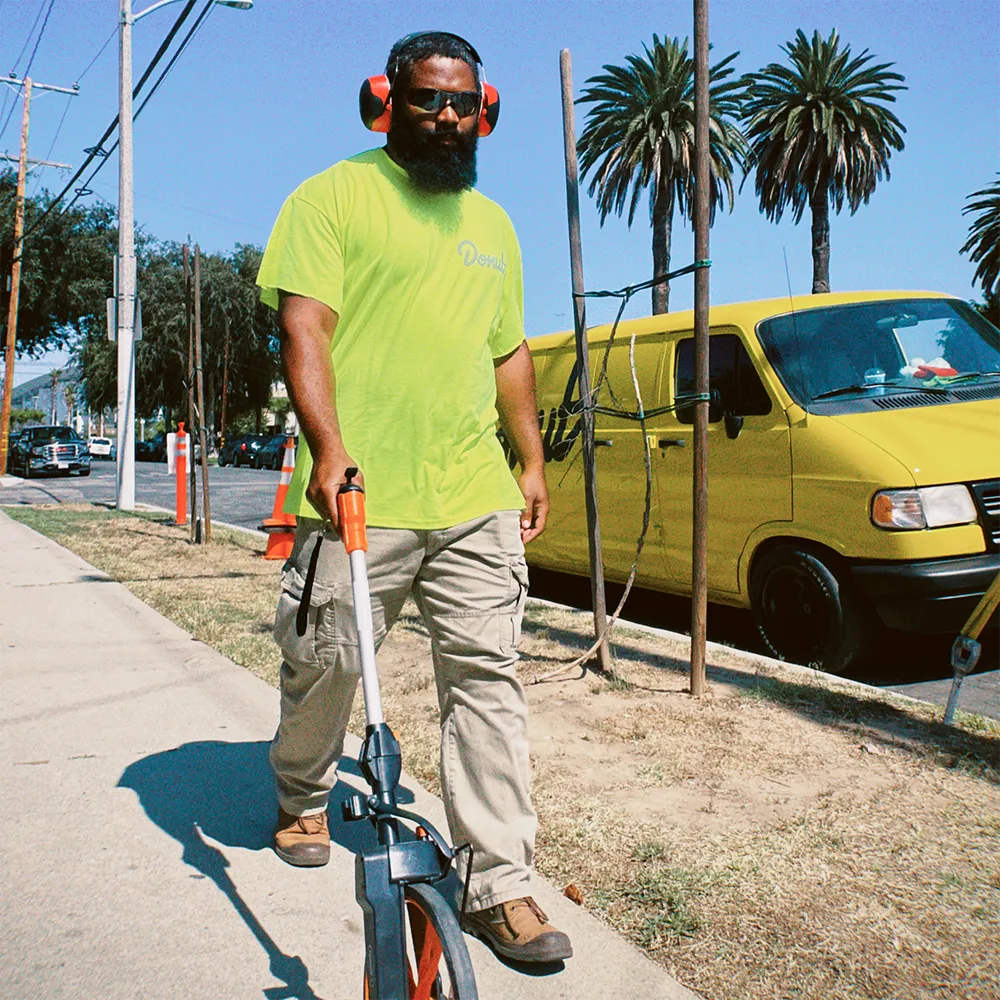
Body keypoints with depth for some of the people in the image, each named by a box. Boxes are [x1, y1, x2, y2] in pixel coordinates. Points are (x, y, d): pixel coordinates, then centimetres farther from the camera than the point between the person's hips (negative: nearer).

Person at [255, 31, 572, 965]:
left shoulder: (492, 223, 22)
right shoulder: (335, 195, 2)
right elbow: (303, 326, -9)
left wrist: (532, 462, 19)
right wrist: (327, 448, -23)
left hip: (476, 501, 5)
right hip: (357, 493, -4)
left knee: (487, 677, 0)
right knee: (323, 666, 8)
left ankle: (501, 886, 8)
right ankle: (302, 799, 39)